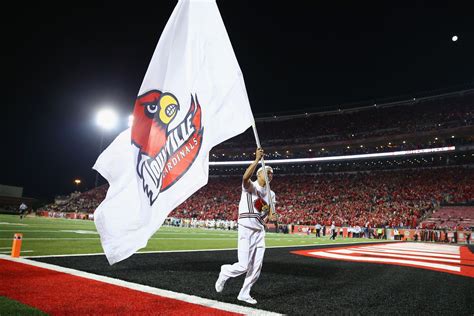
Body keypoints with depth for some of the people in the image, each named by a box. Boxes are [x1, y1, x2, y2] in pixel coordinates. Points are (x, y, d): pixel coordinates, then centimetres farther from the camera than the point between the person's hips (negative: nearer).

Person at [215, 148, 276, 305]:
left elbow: (269, 213, 12)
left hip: (260, 230, 6)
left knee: (256, 267, 6)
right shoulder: (249, 186, -3)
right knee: (244, 266, -10)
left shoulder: (271, 194, 16)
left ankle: (244, 293, 24)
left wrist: (270, 217, -12)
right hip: (246, 228, -6)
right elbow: (245, 177, -27)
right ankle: (225, 271, 21)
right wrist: (257, 159, -31)